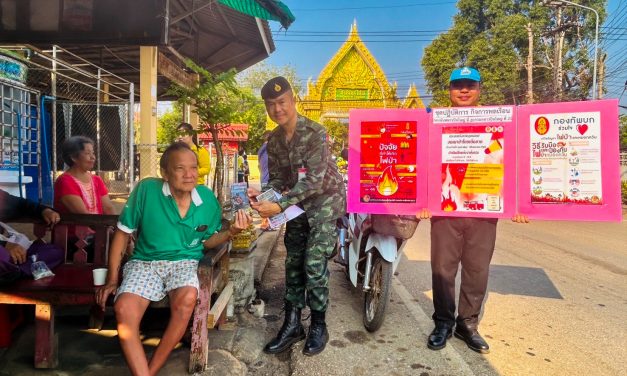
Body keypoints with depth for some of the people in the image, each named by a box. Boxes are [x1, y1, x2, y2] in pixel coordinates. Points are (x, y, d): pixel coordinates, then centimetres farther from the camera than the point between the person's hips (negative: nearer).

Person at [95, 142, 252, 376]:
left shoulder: (208, 199, -4)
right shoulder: (146, 190, -10)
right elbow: (123, 233, -1)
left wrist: (231, 232, -13)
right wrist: (112, 279, -2)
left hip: (185, 262, 0)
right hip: (145, 261, 0)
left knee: (187, 298, -32)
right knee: (124, 309, -29)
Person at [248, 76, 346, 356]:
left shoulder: (315, 132, -20)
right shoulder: (273, 140, 1)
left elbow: (314, 179, -27)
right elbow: (277, 178, 3)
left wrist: (280, 205, -34)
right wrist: (262, 195, -19)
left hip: (324, 202, -6)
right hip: (297, 206, 7)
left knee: (314, 265, -10)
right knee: (294, 265, 8)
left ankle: (318, 327, 10)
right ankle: (292, 325, 20)